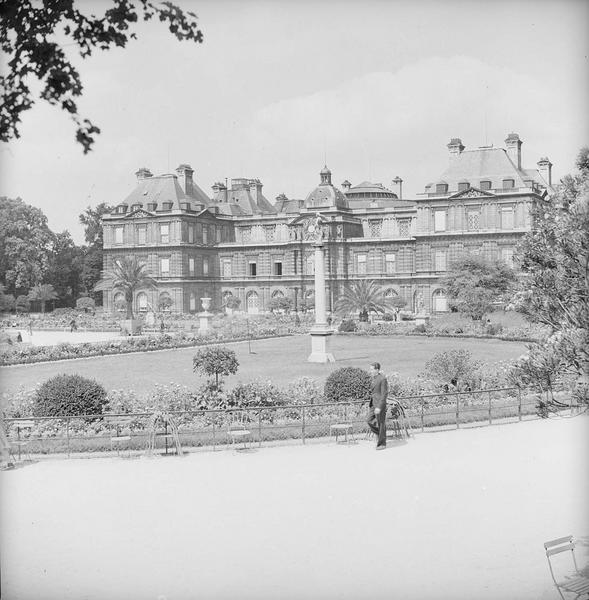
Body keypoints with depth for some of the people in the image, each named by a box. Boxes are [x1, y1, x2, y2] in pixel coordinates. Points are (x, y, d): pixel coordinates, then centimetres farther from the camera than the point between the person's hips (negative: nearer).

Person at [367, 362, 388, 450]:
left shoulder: (383, 379, -16)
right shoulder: (372, 378, 10)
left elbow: (384, 394, -19)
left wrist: (379, 407, -23)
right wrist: (369, 405, 19)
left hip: (380, 404, -8)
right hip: (373, 404, 8)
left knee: (381, 424, 0)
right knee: (369, 421, 1)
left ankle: (382, 444, 10)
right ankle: (381, 434, 19)